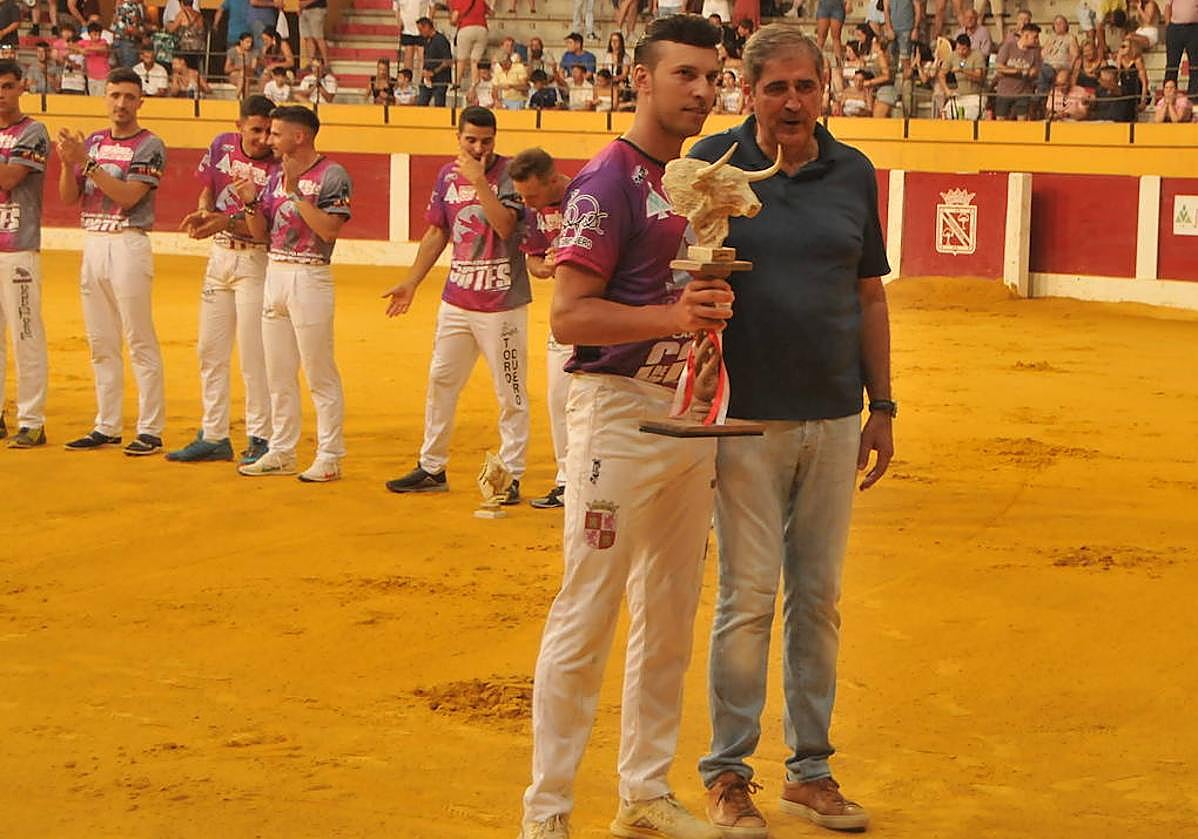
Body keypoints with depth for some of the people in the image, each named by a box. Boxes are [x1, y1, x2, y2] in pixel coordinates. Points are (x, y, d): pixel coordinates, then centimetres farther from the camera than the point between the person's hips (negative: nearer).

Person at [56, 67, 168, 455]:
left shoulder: (149, 146, -5)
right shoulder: (92, 142, 13)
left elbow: (128, 196, -17)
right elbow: (68, 197, 9)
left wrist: (86, 161, -19)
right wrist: (67, 161, -10)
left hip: (128, 245, -7)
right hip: (92, 245, 7)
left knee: (140, 342, -5)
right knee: (101, 343, 10)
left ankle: (150, 430, -2)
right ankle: (107, 427, 17)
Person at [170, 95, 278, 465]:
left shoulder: (278, 167, -16)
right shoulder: (222, 146, 2)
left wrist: (227, 221, -35)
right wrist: (203, 213, -7)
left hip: (256, 259, -6)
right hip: (220, 255, 7)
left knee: (253, 354, -6)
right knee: (210, 350, 11)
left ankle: (261, 438, 4)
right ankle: (213, 437, 20)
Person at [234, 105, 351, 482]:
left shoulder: (332, 175, -8)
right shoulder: (277, 175, 14)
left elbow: (329, 229, -20)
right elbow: (260, 232, 16)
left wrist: (295, 192, -19)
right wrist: (251, 202, -2)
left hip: (309, 278, -8)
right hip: (274, 274, 8)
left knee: (320, 374, -4)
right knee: (278, 374, 12)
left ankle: (329, 457, 1)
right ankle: (281, 451, 20)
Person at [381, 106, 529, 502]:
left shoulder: (509, 174, -8)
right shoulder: (448, 175, 9)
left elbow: (505, 226, -22)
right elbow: (436, 233, 17)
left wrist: (479, 179, -22)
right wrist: (411, 282, 14)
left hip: (502, 302, -6)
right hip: (456, 301, 7)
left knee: (510, 392, -2)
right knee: (440, 380, 13)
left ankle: (511, 477, 4)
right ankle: (431, 468, 24)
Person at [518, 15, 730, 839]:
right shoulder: (608, 181, -11)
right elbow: (570, 314, -18)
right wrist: (673, 315, -30)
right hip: (620, 409, -8)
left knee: (671, 618, 13)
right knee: (587, 616, -5)